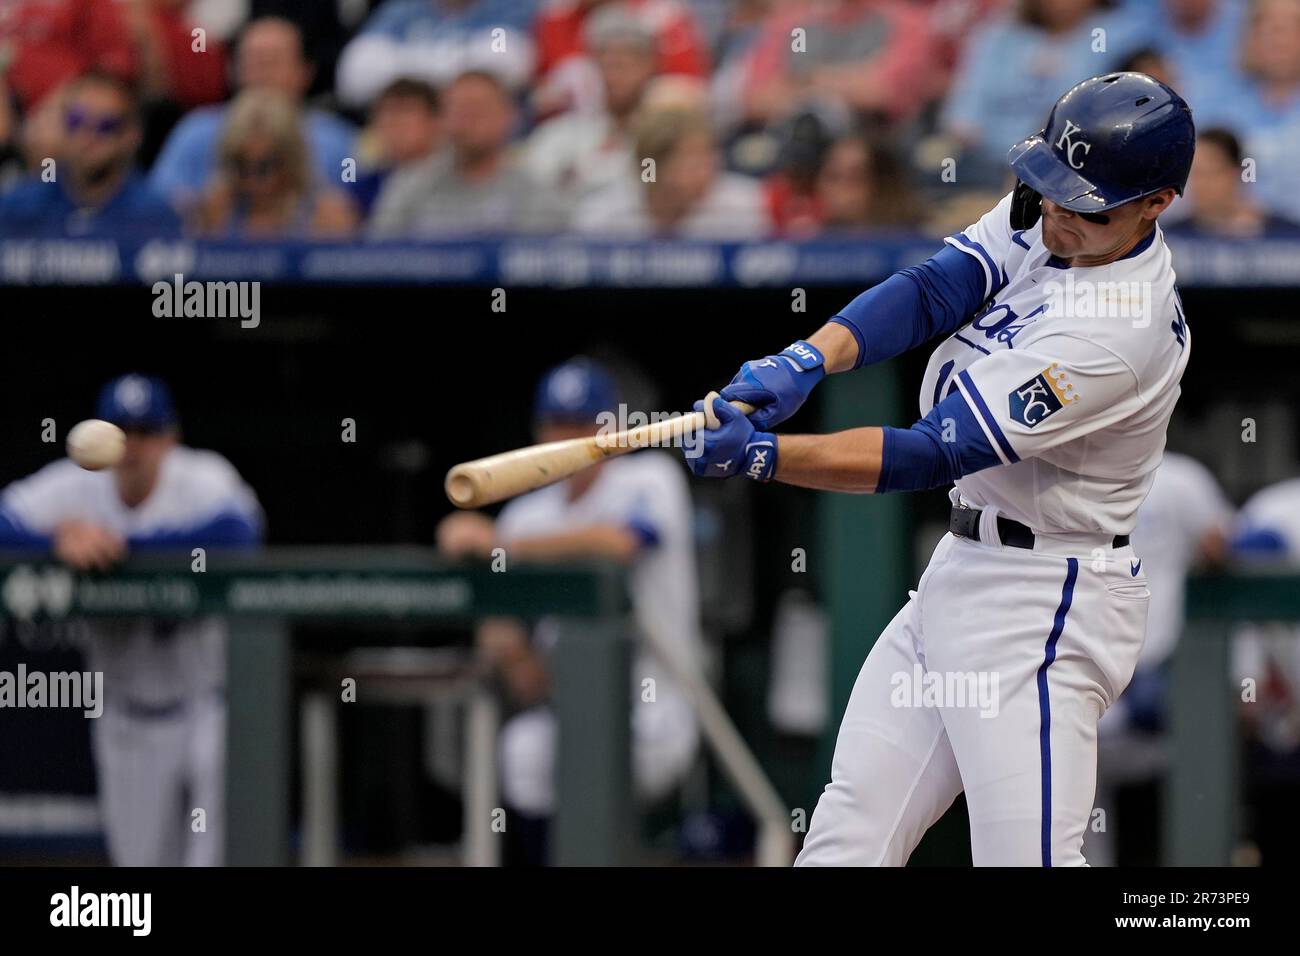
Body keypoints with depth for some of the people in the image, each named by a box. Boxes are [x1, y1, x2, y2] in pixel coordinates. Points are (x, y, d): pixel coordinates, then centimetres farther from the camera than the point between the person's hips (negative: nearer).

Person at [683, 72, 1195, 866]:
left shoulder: (1121, 331, -26)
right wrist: (806, 362, -27)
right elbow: (930, 292, -9)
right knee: (847, 836, 9)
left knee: (1026, 858, -15)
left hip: (1040, 611, -9)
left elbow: (934, 455, -27)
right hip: (960, 571, 9)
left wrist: (761, 456, -31)